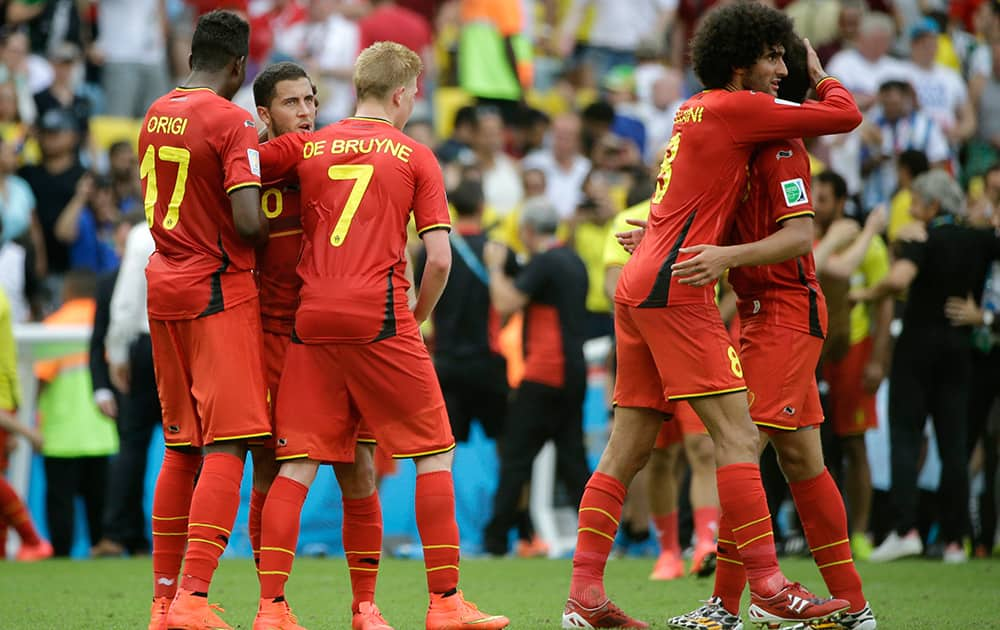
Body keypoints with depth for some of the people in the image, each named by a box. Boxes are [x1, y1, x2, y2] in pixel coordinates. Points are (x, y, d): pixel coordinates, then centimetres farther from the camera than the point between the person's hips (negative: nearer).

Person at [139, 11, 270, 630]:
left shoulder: (156, 115, 10)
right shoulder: (232, 123, -13)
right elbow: (247, 223, -21)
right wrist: (280, 230, 1)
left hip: (164, 288, 8)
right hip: (220, 293, -8)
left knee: (181, 449, 13)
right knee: (227, 448, -8)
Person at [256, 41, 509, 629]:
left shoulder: (307, 147, 12)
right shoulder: (416, 157, 4)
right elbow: (439, 258, -2)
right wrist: (419, 314, 14)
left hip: (313, 317, 4)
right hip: (379, 316, -4)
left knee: (298, 463, 4)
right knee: (434, 451, 6)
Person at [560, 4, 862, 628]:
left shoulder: (694, 110, 19)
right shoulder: (733, 109, -7)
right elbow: (847, 115, -3)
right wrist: (823, 75, 17)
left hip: (638, 289, 10)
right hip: (675, 291, -10)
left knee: (627, 448, 7)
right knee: (738, 436, -10)